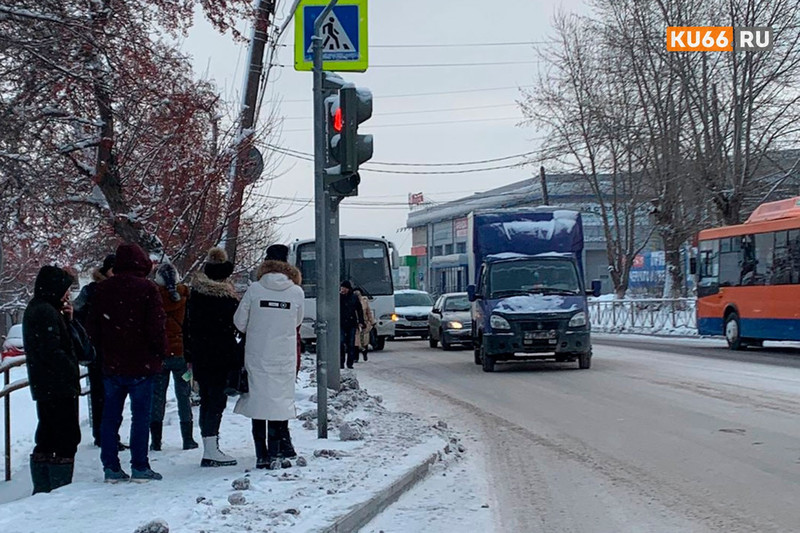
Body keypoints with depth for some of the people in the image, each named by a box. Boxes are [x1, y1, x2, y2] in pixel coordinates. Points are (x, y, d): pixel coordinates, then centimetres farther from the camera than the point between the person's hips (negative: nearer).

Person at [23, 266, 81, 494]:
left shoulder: (36, 309, 17)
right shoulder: (46, 312, -16)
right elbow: (53, 352, -22)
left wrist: (66, 319, 5)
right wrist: (72, 375, -14)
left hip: (43, 388, 11)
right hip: (58, 388, -11)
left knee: (46, 437, 15)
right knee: (67, 439, -7)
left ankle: (42, 491, 22)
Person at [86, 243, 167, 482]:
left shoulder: (102, 288, 5)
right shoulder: (147, 288, -10)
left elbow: (92, 327, 9)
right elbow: (157, 326, -13)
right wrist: (160, 353, 1)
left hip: (111, 364, 4)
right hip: (141, 364, -4)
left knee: (110, 416, 10)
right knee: (141, 416, 1)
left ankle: (111, 467, 11)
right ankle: (139, 467, 2)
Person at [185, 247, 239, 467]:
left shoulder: (195, 292, 7)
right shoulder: (227, 295, -11)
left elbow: (188, 325, 11)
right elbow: (238, 324, -8)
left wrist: (190, 356, 16)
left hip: (200, 356, 6)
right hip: (223, 356, -6)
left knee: (206, 400, 13)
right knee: (217, 399, -5)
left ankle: (209, 447, 17)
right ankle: (211, 450, -9)